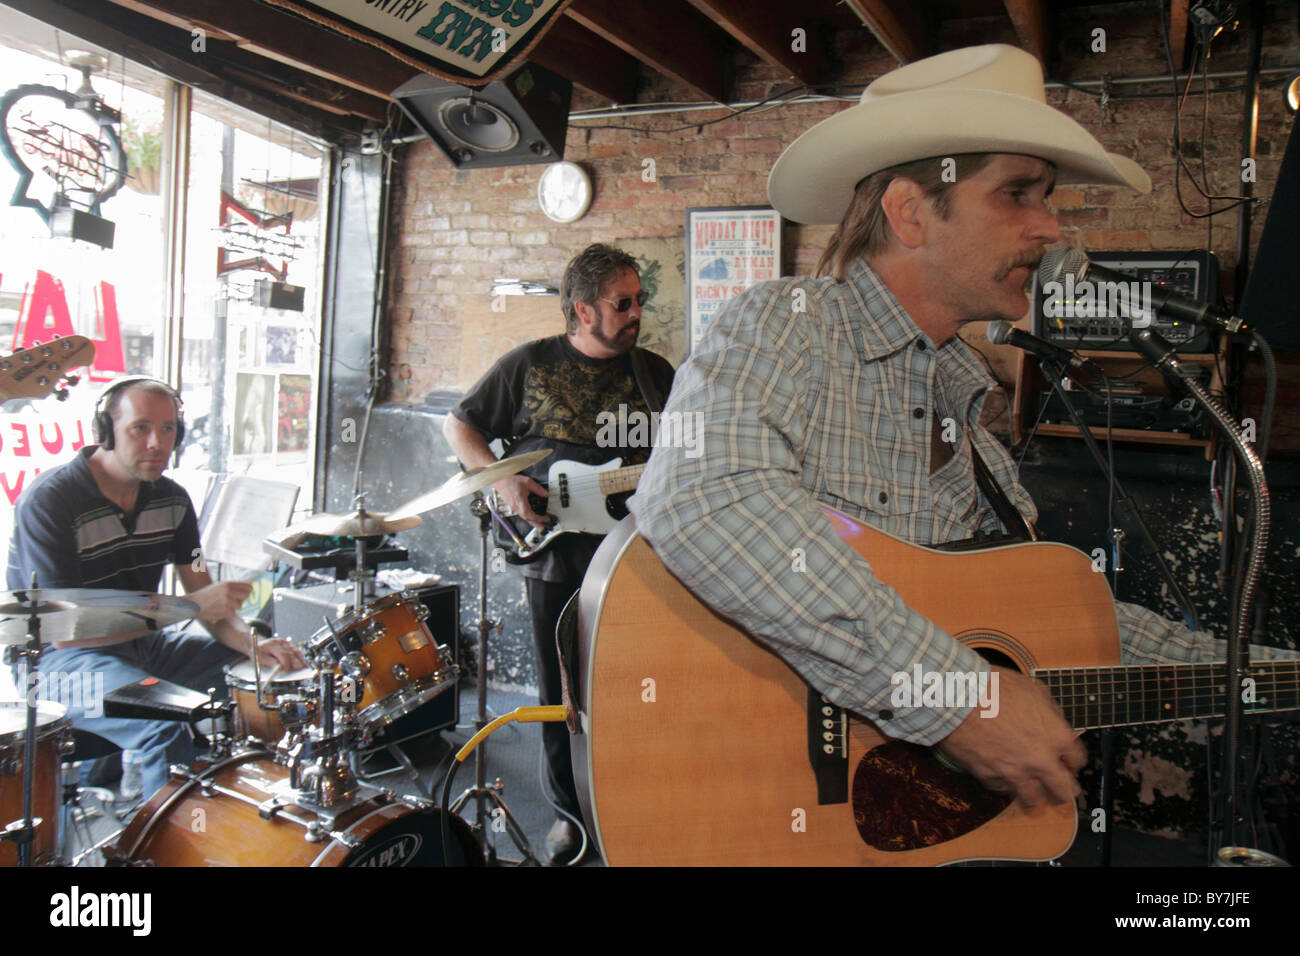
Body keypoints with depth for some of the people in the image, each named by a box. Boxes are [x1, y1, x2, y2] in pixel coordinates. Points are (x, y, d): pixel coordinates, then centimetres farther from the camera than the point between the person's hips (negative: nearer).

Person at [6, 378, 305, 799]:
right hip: (60, 659, -7)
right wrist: (192, 606, -30)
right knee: (164, 727, -34)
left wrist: (251, 642, -21)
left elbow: (206, 595, 2)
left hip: (143, 643, 7)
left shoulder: (171, 498, 2)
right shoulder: (49, 502, -19)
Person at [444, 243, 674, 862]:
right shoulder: (530, 364, 2)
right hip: (554, 552, -1)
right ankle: (571, 811, 27)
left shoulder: (655, 371, 10)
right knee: (559, 693, 9)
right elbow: (458, 425, 7)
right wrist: (501, 478, -9)